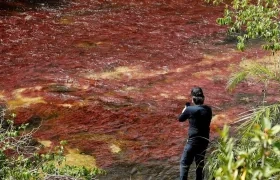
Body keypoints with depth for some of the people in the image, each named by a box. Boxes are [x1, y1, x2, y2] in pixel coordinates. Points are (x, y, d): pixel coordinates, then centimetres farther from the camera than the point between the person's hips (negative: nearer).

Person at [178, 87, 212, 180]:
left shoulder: (190, 109, -17)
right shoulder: (208, 109, -1)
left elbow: (180, 119, -1)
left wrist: (186, 107, 15)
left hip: (193, 141, -6)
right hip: (204, 140, 6)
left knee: (184, 163, 4)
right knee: (200, 162, 20)